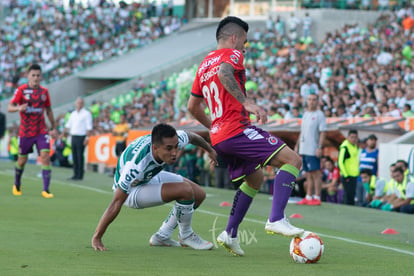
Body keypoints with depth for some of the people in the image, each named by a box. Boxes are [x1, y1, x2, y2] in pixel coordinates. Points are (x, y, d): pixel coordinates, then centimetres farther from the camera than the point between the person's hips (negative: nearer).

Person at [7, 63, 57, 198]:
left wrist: (53, 127, 16)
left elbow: (48, 110, 16)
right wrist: (19, 108, -31)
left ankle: (46, 189, -14)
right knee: (22, 160, 9)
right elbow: (10, 108, -9)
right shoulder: (21, 90, -6)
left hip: (41, 131, 2)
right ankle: (17, 185, 35)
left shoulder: (44, 91, 4)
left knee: (45, 157, -14)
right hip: (25, 132, -2)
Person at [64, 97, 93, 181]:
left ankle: (80, 175, -4)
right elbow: (68, 125, 23)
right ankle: (75, 174, 11)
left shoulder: (86, 114, -3)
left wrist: (87, 138, -16)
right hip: (73, 136, 6)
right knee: (74, 156, 6)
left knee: (80, 156, -7)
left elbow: (89, 127, -8)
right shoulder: (73, 113, 17)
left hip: (81, 137, -6)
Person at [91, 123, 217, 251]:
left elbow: (191, 136, 2)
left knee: (199, 195, 4)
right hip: (131, 191, -8)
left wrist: (210, 150, 21)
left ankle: (162, 237, 14)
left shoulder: (174, 140, -25)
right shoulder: (136, 165, -42)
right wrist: (96, 238, -35)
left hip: (152, 177, 8)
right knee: (185, 190, -25)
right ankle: (186, 235, 0)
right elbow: (116, 203, -38)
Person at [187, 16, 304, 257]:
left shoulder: (204, 64, 24)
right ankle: (276, 219, -24)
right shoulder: (232, 54, -1)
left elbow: (192, 106, 29)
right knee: (293, 160, -11)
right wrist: (247, 103, -31)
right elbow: (224, 73, -26)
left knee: (255, 178, 25)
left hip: (218, 136, 9)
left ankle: (230, 234, 19)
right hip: (237, 129, -9)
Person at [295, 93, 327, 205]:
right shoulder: (305, 114, 17)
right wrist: (297, 145, 20)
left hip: (313, 149, -7)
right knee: (308, 174, 10)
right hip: (304, 149, 7)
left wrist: (319, 147, -19)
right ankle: (308, 197, 13)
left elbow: (323, 132, -11)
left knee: (315, 173, -7)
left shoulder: (319, 115, -5)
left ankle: (317, 197, -7)